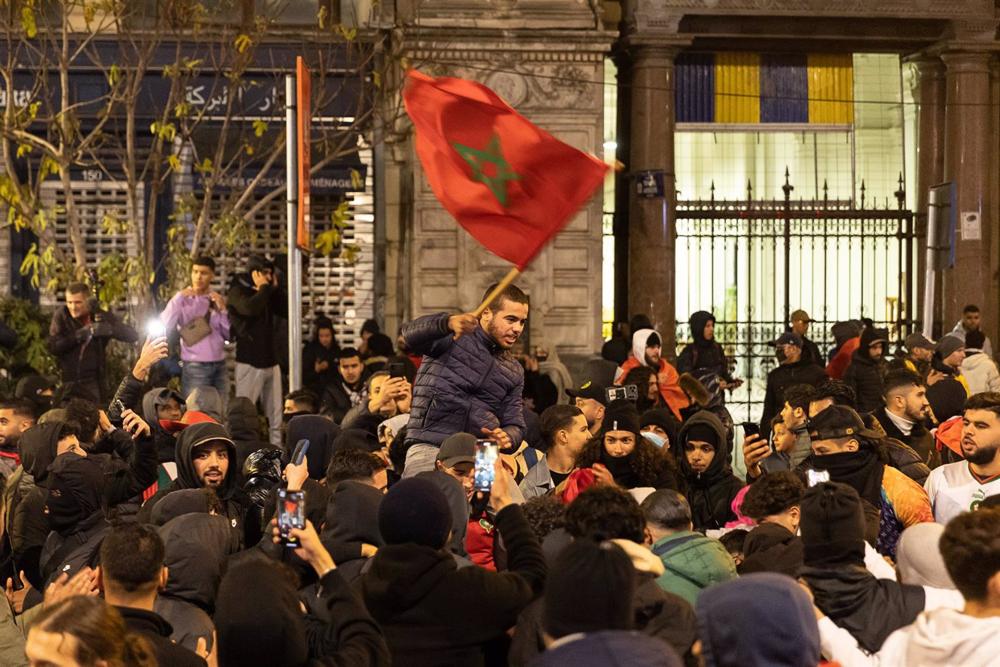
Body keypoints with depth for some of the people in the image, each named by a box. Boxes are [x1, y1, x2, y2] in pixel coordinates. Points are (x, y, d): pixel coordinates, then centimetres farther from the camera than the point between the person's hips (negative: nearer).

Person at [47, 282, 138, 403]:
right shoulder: (61, 315, 2)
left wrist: (108, 329, -23)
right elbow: (53, 347, -7)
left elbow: (133, 335, -5)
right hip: (66, 382, 1)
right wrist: (78, 335, -18)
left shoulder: (100, 316, 2)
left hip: (92, 382, -1)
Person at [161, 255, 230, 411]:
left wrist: (223, 310, -4)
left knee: (221, 414, 5)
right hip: (195, 368, -4)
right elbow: (165, 327, -17)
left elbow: (229, 335, 7)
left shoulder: (218, 300, 10)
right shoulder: (183, 300, -1)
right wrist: (178, 298, -17)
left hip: (219, 366, 4)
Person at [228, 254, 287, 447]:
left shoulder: (267, 294, 17)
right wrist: (263, 288, -11)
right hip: (249, 361, -7)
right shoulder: (237, 291, -4)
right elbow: (250, 308, -24)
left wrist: (275, 288, 4)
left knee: (274, 416, 7)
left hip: (271, 361, 7)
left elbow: (287, 310, 9)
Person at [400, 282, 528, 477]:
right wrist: (448, 322, -41)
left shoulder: (514, 371, 19)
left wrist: (507, 438, -8)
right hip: (430, 447, -5)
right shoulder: (453, 337, 2)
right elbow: (411, 334, -19)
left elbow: (515, 426, 18)